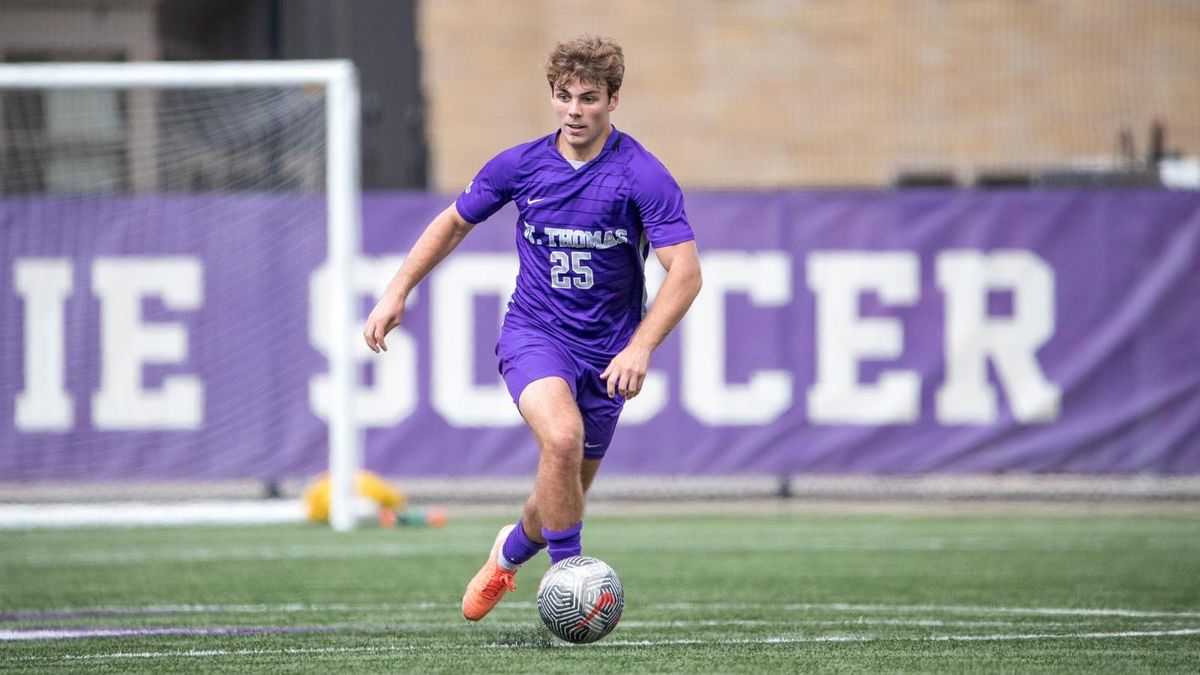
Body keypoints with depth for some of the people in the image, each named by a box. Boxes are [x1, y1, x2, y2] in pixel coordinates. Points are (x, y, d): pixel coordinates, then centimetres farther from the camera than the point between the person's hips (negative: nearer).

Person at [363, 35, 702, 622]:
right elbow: (454, 224, 13)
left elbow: (684, 274, -17)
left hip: (605, 349, 0)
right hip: (533, 333, 0)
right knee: (562, 437, -31)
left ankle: (511, 551, 44)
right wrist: (397, 292, 6)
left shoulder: (643, 176, -13)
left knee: (566, 495, 10)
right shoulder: (519, 166, -4)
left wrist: (640, 349, -29)